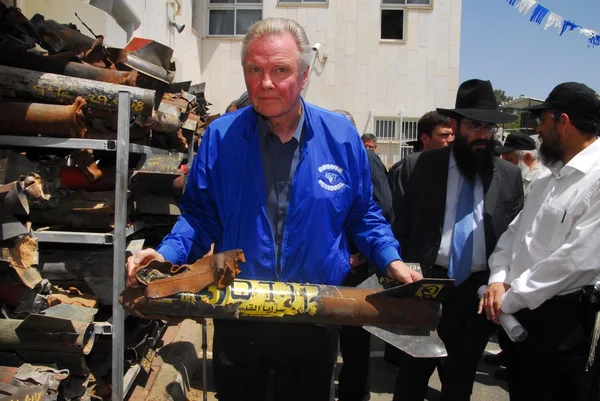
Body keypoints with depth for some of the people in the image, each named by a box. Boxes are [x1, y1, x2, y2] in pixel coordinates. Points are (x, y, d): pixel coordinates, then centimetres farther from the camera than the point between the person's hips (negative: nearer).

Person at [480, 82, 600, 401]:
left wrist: (509, 299, -17)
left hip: (565, 319, -8)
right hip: (521, 313, 8)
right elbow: (514, 232, 12)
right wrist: (498, 280, -6)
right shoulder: (546, 181, 13)